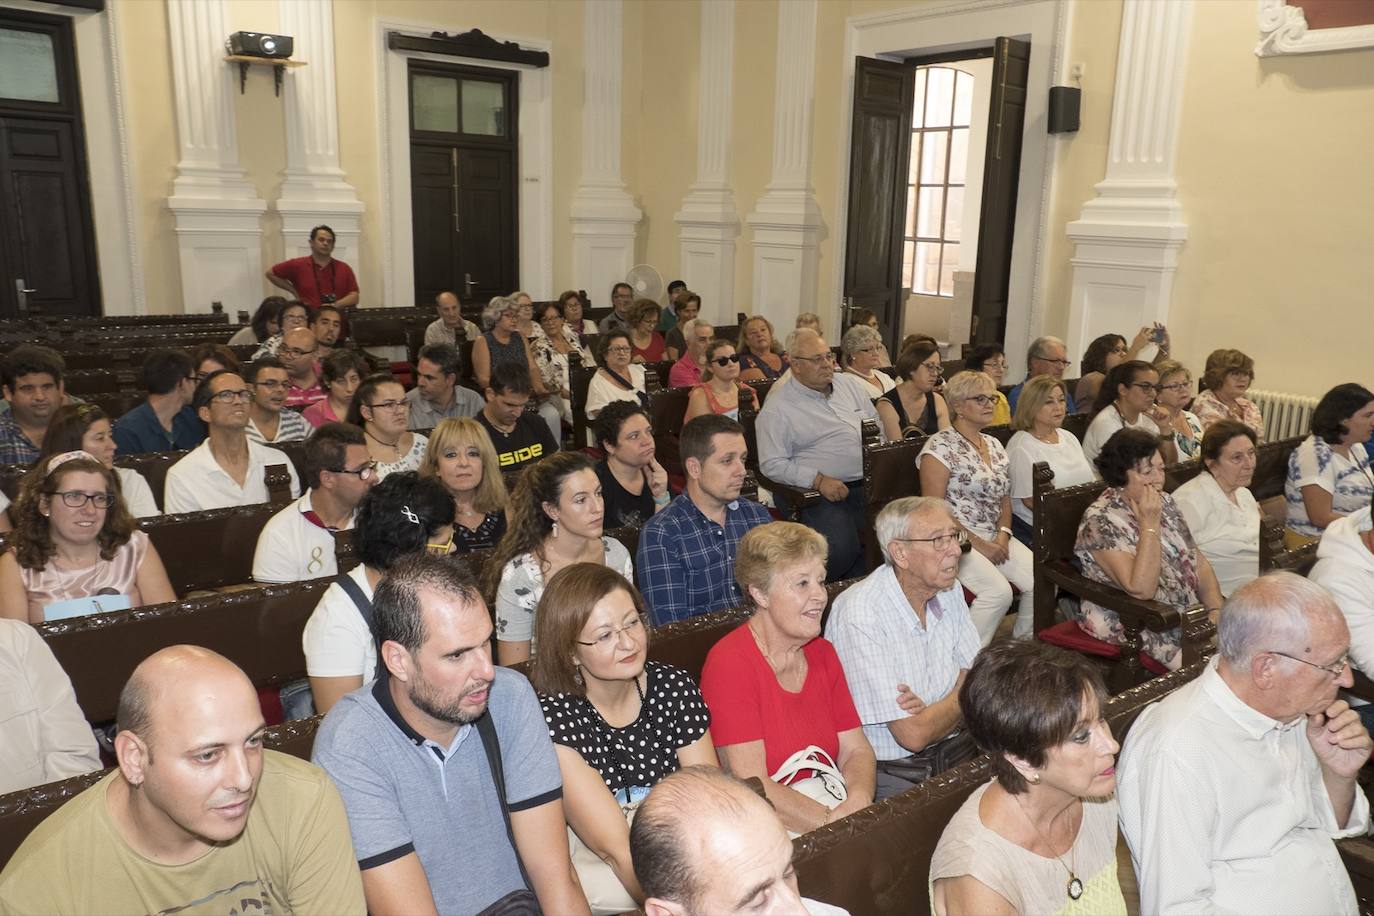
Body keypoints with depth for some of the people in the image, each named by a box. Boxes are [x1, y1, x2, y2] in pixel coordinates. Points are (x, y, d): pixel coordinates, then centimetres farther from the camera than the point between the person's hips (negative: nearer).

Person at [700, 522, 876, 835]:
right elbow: (751, 784, -19)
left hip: (828, 808, 7)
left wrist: (857, 803, -14)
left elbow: (855, 749, 7)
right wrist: (833, 822, -25)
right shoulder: (729, 663, -14)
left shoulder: (822, 653, 10)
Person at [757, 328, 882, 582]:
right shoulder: (778, 406, 1)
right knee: (841, 546, -30)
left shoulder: (850, 385, 19)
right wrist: (819, 480, -16)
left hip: (868, 485, 6)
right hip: (821, 494, -5)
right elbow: (772, 464, -6)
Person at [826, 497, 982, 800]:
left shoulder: (949, 591, 5)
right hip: (885, 772, -7)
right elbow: (913, 734, -20)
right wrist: (959, 698, -1)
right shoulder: (859, 616, -22)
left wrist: (935, 712, -15)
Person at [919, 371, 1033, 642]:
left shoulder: (995, 445, 16)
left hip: (995, 536, 7)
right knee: (999, 591, -28)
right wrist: (978, 544, -15)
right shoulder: (940, 447, -9)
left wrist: (1003, 535, -1)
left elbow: (1005, 499, 19)